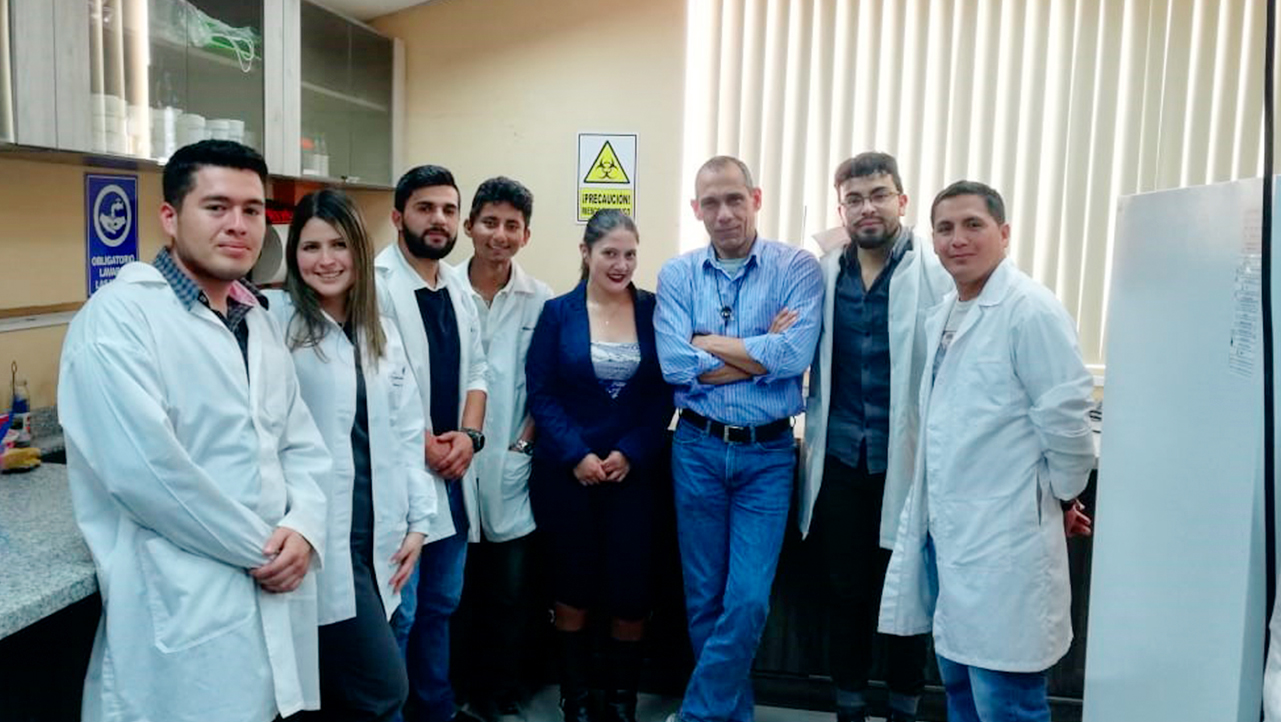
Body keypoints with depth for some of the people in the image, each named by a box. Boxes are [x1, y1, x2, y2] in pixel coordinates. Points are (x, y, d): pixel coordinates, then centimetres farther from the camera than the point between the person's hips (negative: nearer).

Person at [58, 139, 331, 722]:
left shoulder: (259, 323, 12)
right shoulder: (119, 315, -11)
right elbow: (142, 468, -22)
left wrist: (303, 529, -9)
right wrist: (262, 548, -13)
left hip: (278, 603, 7)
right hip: (184, 618, -7)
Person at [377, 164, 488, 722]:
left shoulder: (460, 288, 11)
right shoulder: (376, 283, -11)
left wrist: (469, 435, -3)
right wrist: (425, 445, -13)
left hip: (452, 472, 7)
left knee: (441, 605, 18)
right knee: (397, 614, 0)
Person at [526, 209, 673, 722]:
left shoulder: (654, 311, 2)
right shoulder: (558, 313, 1)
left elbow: (665, 393, 0)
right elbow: (541, 393, -4)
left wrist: (630, 453, -10)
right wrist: (577, 455, -13)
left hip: (634, 471, 1)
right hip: (568, 472, 0)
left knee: (631, 592, 2)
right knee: (573, 588, 10)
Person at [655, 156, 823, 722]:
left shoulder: (798, 268, -4)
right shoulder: (677, 275, 1)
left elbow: (796, 355, -20)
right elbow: (675, 365, -13)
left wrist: (708, 342, -13)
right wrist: (762, 351, -13)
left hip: (767, 452, -2)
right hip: (697, 448, 2)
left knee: (747, 600, -3)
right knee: (703, 596, 12)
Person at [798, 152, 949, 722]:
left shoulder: (937, 271, -7)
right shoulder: (824, 274, 6)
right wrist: (816, 429, 8)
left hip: (909, 460, -3)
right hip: (839, 459, 3)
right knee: (844, 591, 14)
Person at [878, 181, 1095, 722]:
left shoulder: (1030, 309, -13)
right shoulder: (942, 316, 13)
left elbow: (1064, 414, -14)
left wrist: (1063, 493, -1)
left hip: (1002, 536, -8)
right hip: (944, 528, 8)